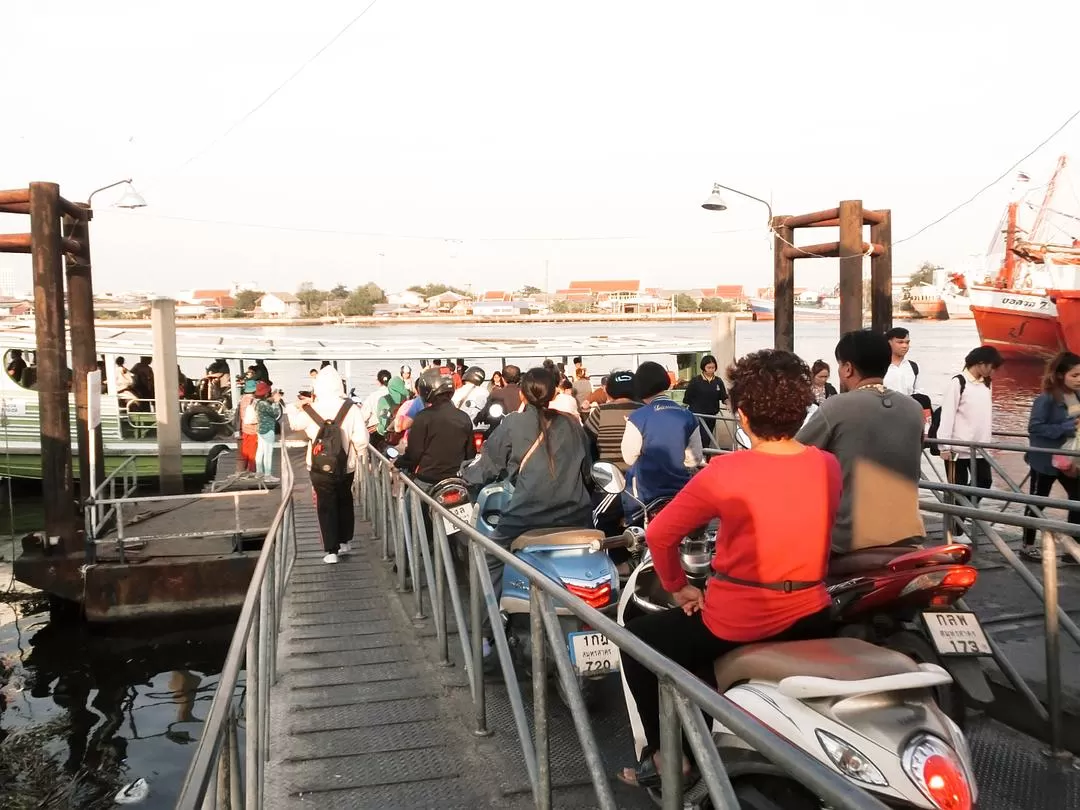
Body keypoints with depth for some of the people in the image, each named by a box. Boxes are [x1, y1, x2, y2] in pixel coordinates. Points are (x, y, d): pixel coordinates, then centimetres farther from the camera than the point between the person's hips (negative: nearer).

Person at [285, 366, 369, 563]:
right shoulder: (351, 408, -13)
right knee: (345, 502, 21)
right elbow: (361, 438, -15)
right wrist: (358, 453, 4)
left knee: (326, 507, 8)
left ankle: (331, 551, 7)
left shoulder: (309, 410, -11)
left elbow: (292, 422, 9)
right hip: (346, 466, 1)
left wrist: (295, 405, 24)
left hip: (320, 468, -1)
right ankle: (344, 541, 34)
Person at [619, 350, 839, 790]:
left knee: (637, 638, 17)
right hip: (810, 618, 6)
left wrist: (678, 587, 3)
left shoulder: (725, 472, -19)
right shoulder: (829, 466, -4)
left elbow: (659, 534, -13)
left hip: (736, 625, -5)